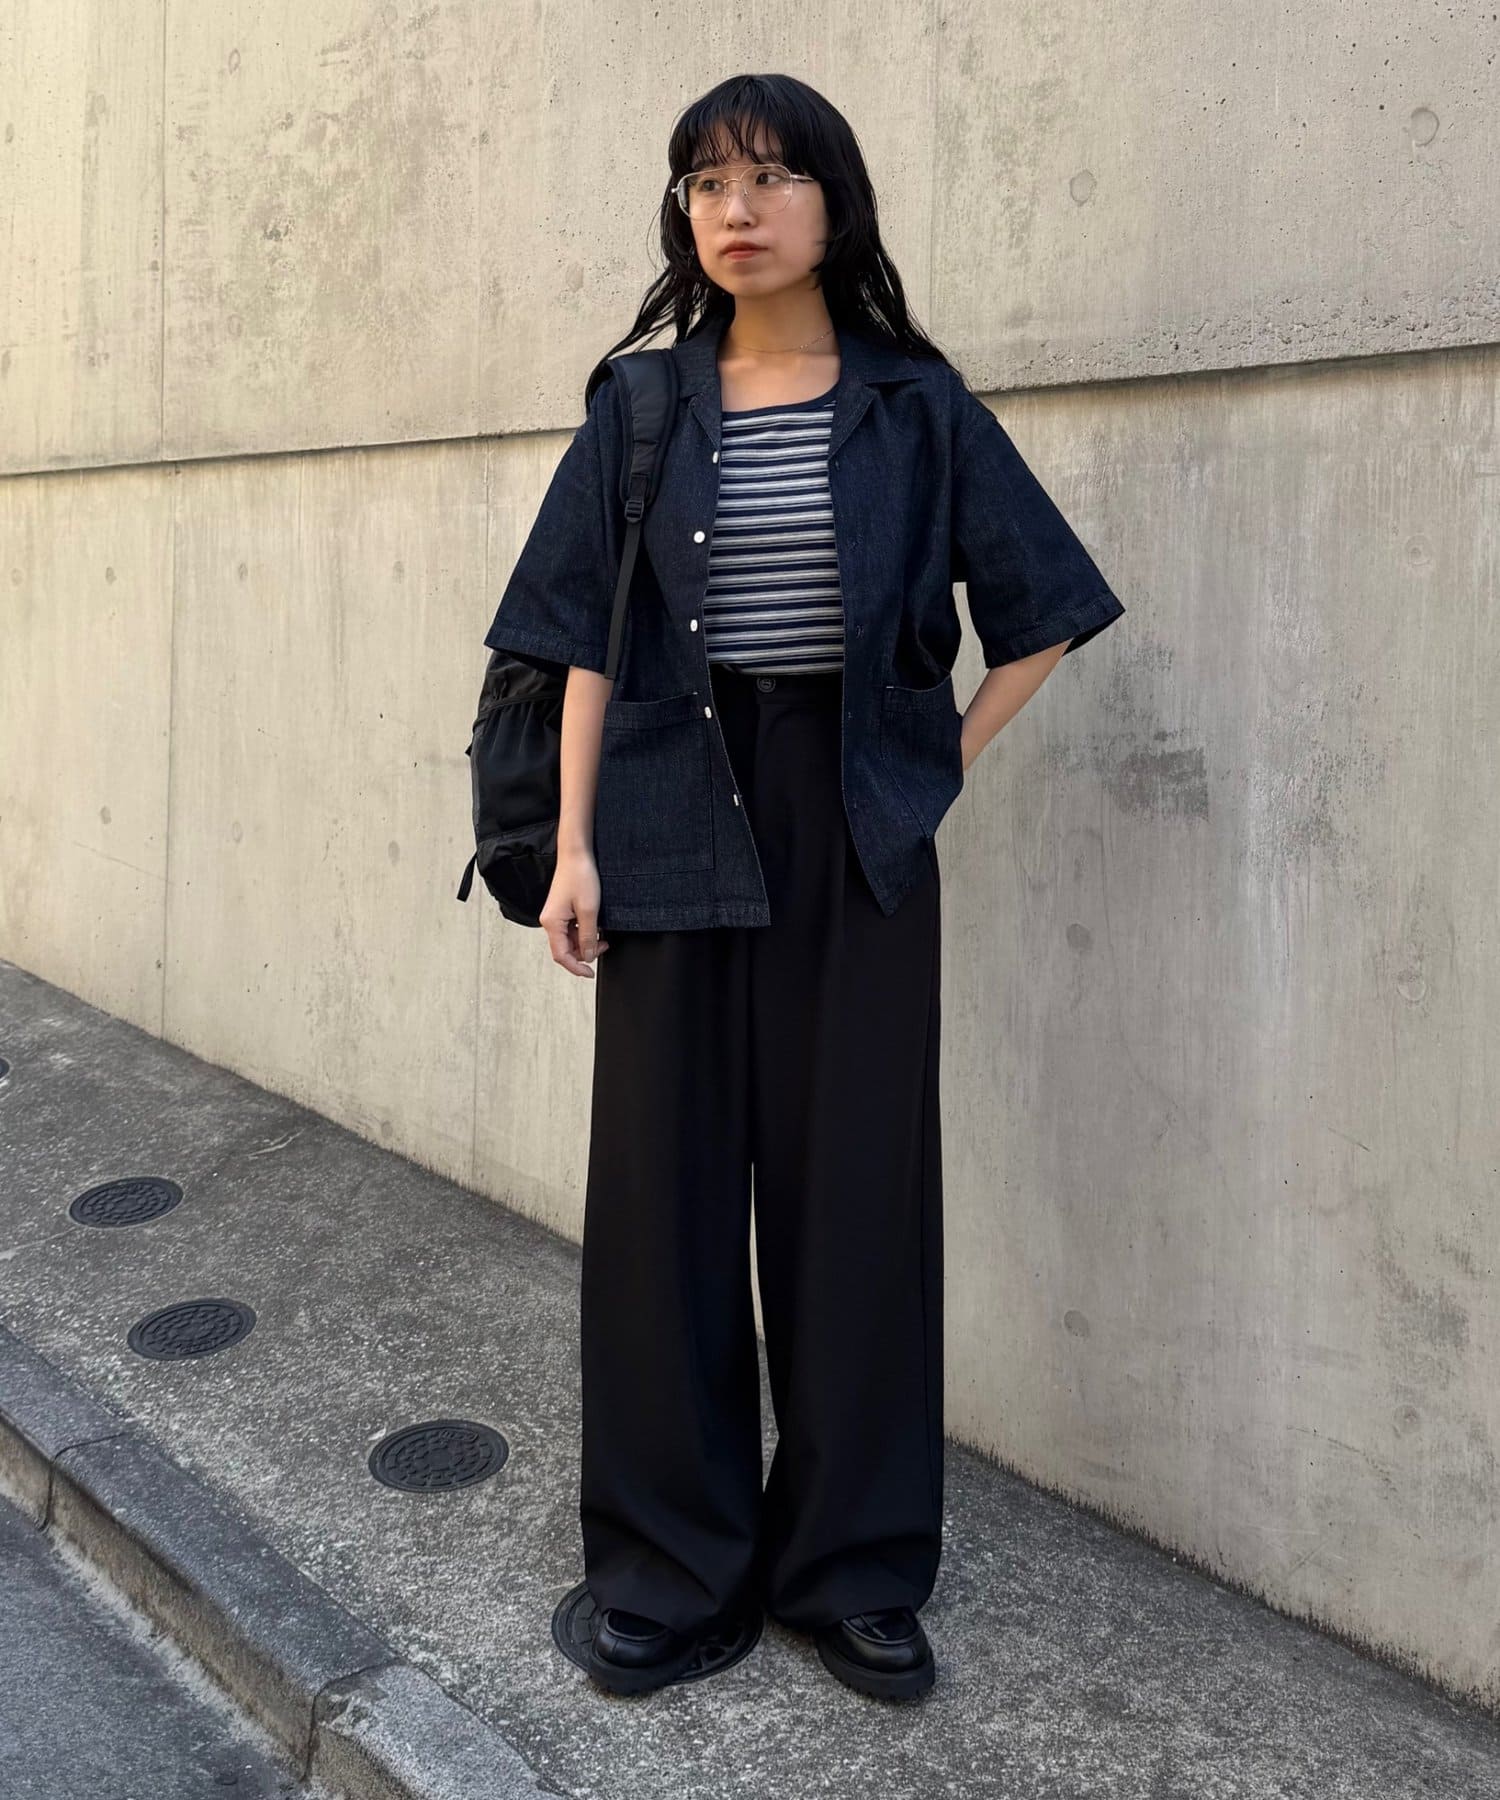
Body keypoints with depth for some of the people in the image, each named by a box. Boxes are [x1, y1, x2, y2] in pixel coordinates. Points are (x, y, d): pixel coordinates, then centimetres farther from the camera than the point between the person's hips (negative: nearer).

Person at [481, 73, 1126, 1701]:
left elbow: (1041, 610, 8)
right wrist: (573, 842, -3)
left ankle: (854, 1566, 20)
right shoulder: (641, 408, 6)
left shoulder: (915, 404, 4)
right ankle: (667, 1565, 20)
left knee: (854, 1181, 4)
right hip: (678, 819, 1)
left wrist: (942, 762, 1)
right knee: (668, 1173, 5)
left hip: (856, 830, 0)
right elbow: (590, 640, 4)